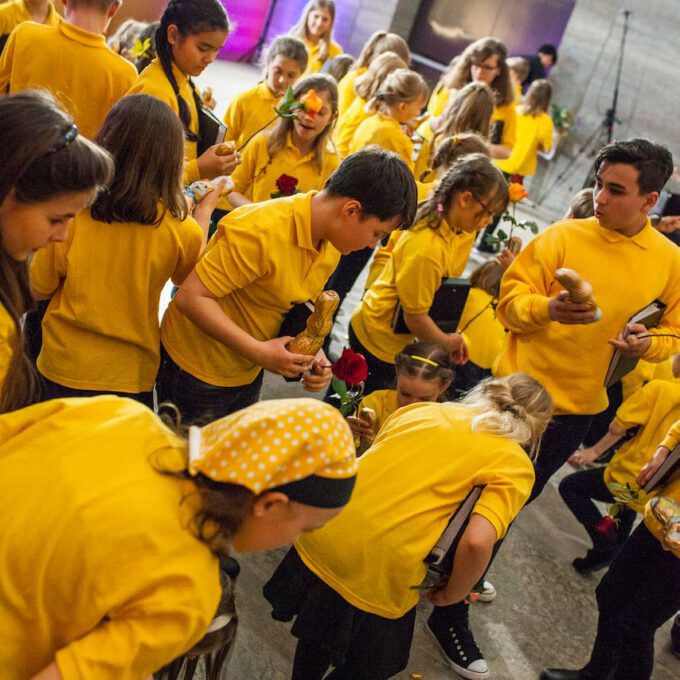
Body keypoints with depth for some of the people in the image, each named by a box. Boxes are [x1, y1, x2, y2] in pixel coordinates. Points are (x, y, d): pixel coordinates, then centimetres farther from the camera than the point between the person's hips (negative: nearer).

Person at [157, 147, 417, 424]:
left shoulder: (331, 241, -3)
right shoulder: (262, 231, -30)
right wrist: (259, 350, -30)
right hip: (197, 370, -7)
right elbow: (190, 298, -28)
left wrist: (311, 352, -9)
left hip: (249, 371, 8)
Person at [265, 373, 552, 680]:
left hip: (317, 541, 5)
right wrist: (450, 595, 2)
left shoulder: (422, 408, 14)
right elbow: (477, 542, -16)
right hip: (377, 580, -4)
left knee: (318, 634, 35)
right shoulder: (516, 465, -1)